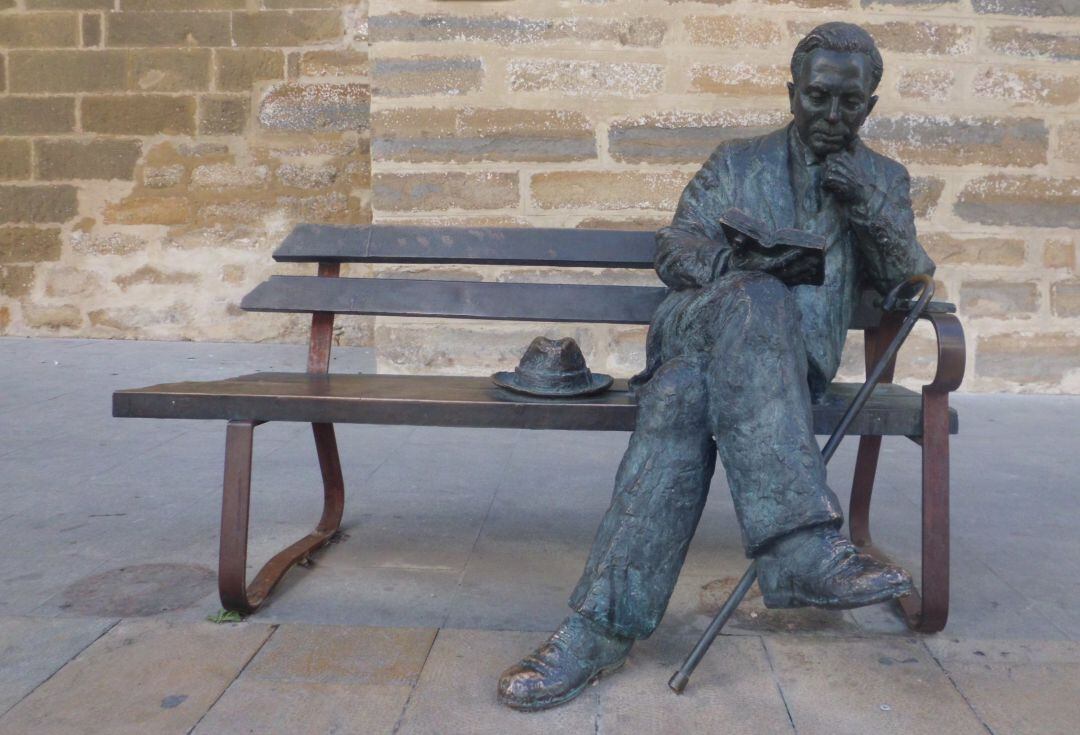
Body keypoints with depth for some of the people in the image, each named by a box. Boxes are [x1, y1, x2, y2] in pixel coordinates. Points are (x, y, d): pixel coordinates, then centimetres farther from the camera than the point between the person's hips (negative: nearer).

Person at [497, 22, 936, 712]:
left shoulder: (885, 179, 23)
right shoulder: (737, 161, 20)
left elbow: (912, 282, 14)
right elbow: (675, 250, 9)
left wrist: (869, 206, -4)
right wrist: (738, 264, -13)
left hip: (794, 355, 0)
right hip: (699, 317, 0)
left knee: (685, 388, -36)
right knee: (753, 298, -39)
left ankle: (604, 625, -42)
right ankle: (805, 547, -46)